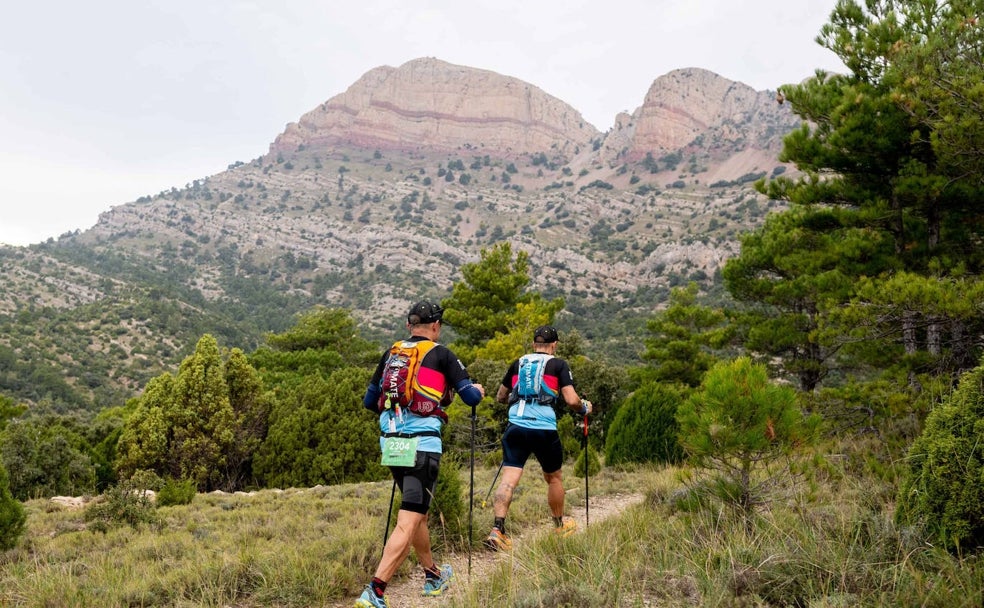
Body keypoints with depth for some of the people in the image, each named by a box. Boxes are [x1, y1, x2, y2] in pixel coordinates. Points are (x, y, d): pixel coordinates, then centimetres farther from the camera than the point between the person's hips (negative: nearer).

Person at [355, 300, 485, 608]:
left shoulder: (391, 353, 12)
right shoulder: (441, 354, -1)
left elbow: (369, 401, 18)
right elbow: (471, 397, -3)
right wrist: (478, 390, 20)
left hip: (390, 443, 6)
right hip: (423, 443, -6)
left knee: (417, 512, 22)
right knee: (408, 523, -7)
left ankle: (433, 575, 39)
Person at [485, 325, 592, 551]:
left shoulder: (518, 363, 15)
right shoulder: (559, 365, 4)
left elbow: (500, 397, 24)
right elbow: (571, 400, -6)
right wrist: (584, 408, 15)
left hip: (515, 426, 2)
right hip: (544, 429, -2)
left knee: (509, 478, -4)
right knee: (554, 477, 19)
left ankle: (497, 530, -18)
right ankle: (560, 525, 37)